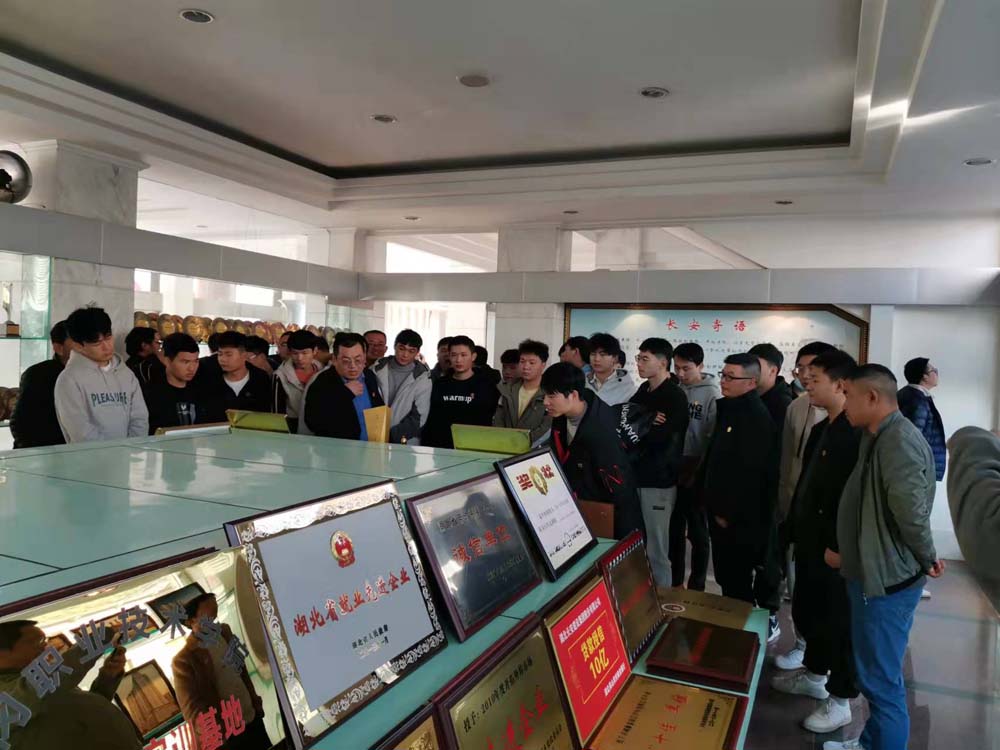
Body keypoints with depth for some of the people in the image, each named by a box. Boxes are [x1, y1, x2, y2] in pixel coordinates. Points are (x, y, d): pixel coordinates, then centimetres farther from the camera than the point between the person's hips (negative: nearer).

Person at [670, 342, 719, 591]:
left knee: (697, 532, 8)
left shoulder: (712, 395, -10)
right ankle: (675, 582, 30)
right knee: (674, 529, 15)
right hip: (673, 470, 4)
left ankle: (696, 586, 22)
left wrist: (700, 472, -13)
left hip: (696, 473, -4)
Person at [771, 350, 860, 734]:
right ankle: (813, 673, 39)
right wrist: (794, 527, 14)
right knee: (806, 610, 20)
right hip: (810, 540, 8)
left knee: (837, 618, 6)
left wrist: (838, 545, -20)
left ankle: (840, 699, 22)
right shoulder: (821, 429, 9)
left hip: (836, 546, -8)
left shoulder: (857, 433, -19)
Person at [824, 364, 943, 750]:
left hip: (887, 578, -10)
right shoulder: (878, 438, 12)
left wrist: (926, 559, -13)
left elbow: (910, 510, -28)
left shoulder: (900, 440, -21)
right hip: (875, 573, 10)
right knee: (875, 674, 22)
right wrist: (848, 552, 11)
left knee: (881, 679, 2)